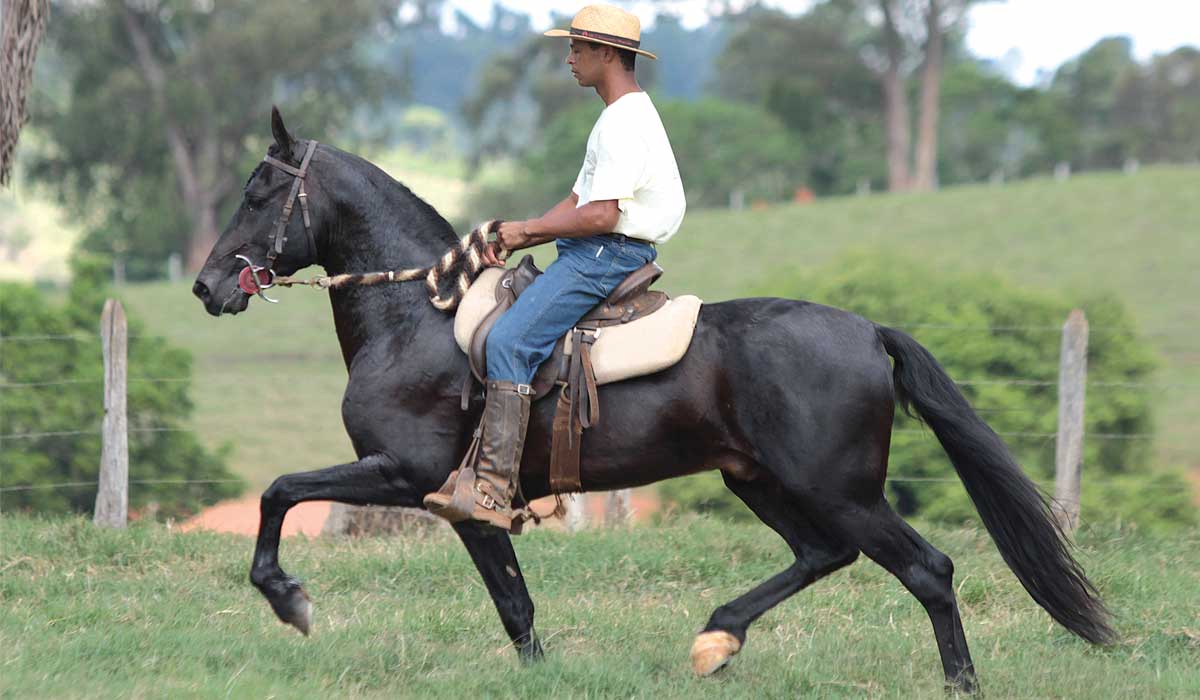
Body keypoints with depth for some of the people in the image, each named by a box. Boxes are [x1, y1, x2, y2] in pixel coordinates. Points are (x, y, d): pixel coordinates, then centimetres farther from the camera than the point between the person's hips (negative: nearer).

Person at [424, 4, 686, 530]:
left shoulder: (626, 123, -14)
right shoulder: (621, 119, 21)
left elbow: (600, 215, -22)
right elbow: (578, 202, 22)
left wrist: (527, 229, -10)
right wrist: (514, 242, 9)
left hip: (608, 255, -11)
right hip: (593, 254, 11)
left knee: (509, 342, -24)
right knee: (490, 324, 13)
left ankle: (495, 489, -31)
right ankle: (482, 463, 9)